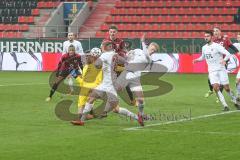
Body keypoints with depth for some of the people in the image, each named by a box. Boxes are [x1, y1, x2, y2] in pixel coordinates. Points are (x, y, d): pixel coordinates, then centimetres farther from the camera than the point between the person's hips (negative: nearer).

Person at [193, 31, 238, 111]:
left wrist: (224, 60, -36)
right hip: (212, 71, 4)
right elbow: (203, 57, 28)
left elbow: (228, 54, -17)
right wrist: (197, 60, 8)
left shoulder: (217, 46, -10)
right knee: (216, 87, -16)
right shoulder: (204, 48, 9)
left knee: (227, 88, -2)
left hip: (221, 69, -4)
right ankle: (225, 106, -12)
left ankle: (235, 101, 24)